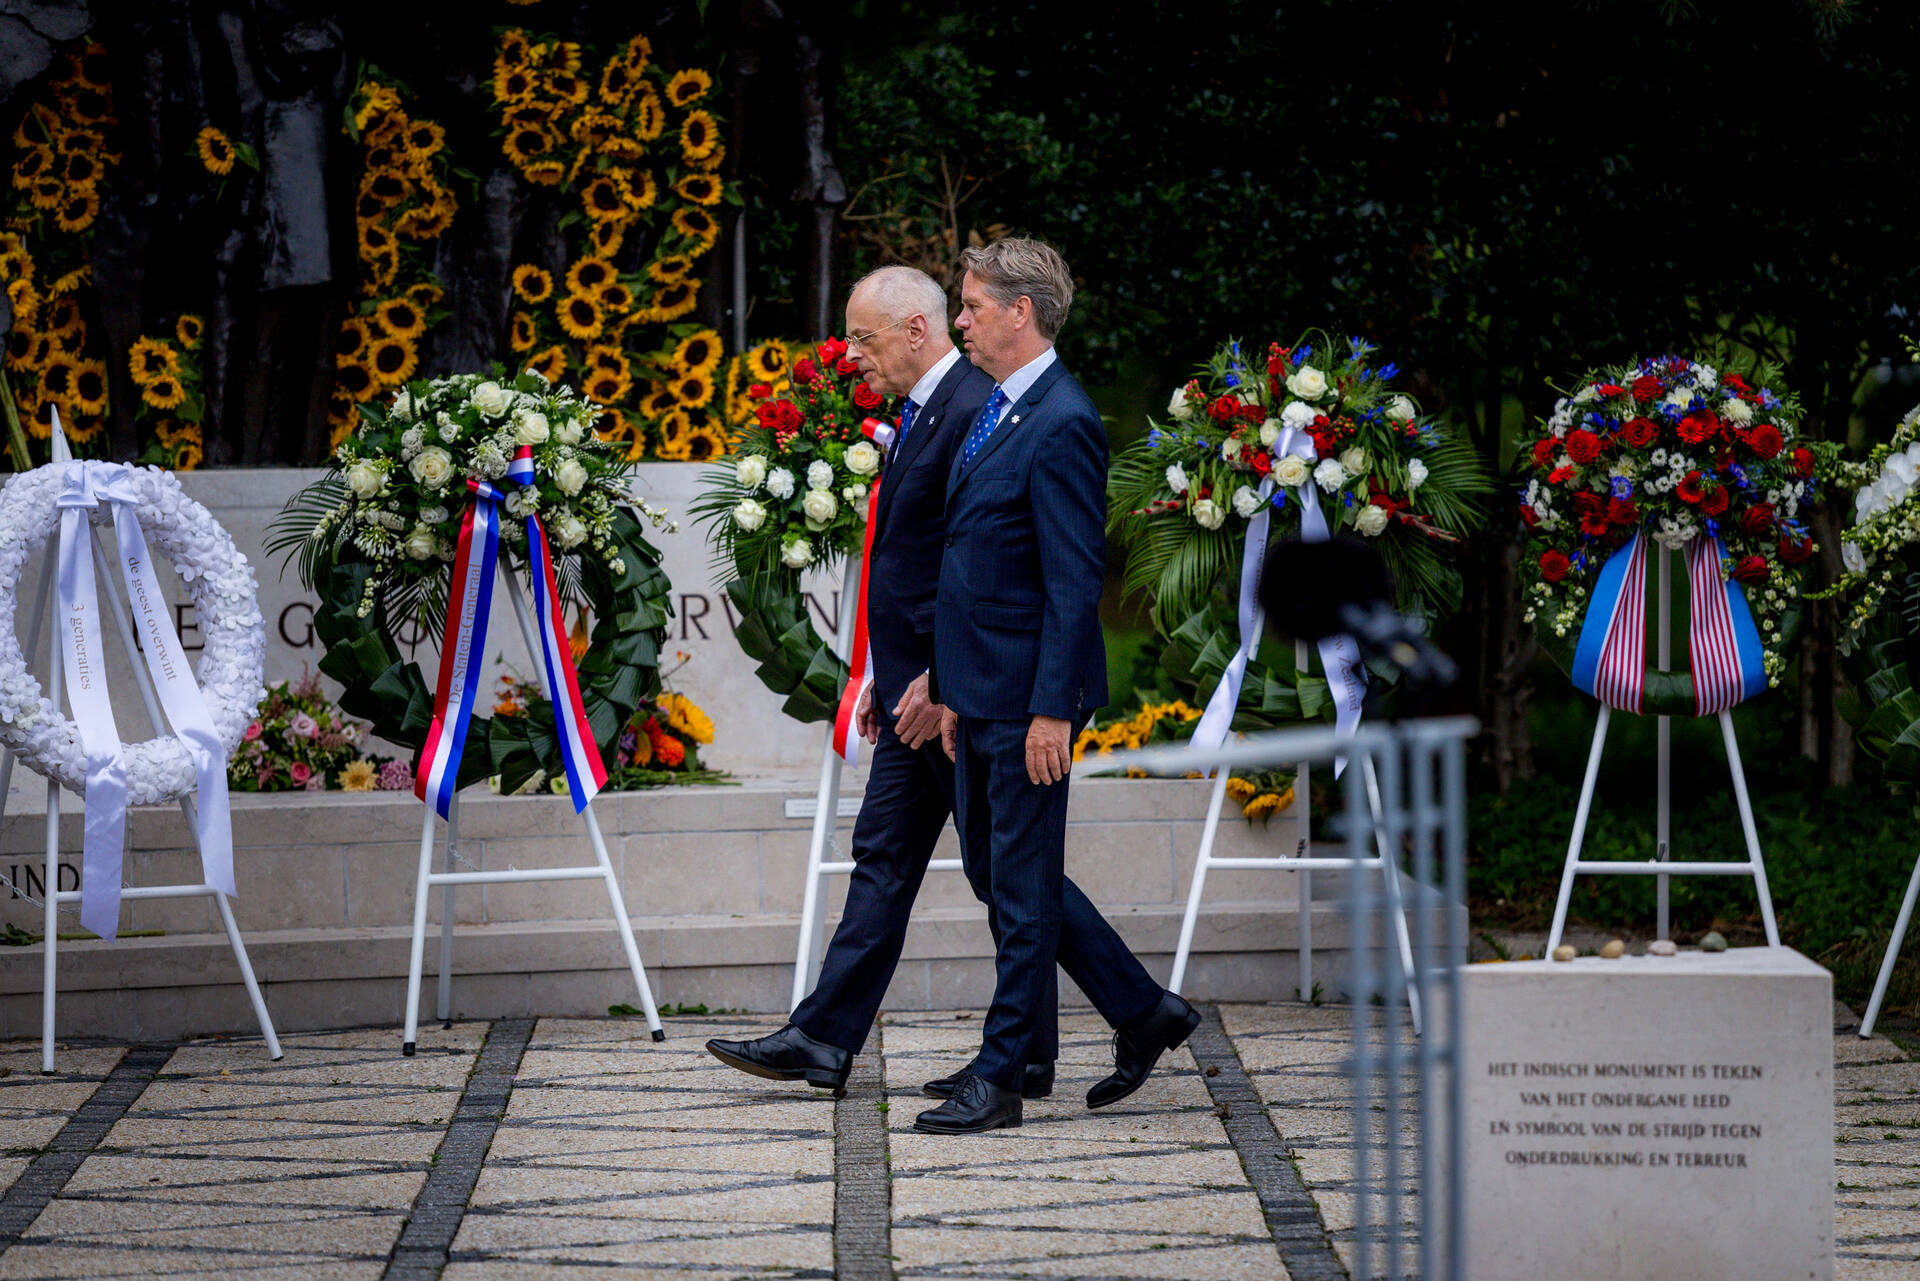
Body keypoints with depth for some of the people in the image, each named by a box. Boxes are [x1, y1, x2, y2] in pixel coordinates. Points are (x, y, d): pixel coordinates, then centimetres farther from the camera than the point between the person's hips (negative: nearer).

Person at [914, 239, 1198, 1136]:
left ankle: (1002, 1076, 7)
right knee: (996, 871, 15)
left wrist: (1052, 709, -22)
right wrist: (951, 690, 18)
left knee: (1022, 887, -1)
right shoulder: (994, 415, 14)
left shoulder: (1061, 425, -16)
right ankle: (1143, 1013, 25)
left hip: (1027, 699, -10)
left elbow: (1075, 582, -19)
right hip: (982, 691, 10)